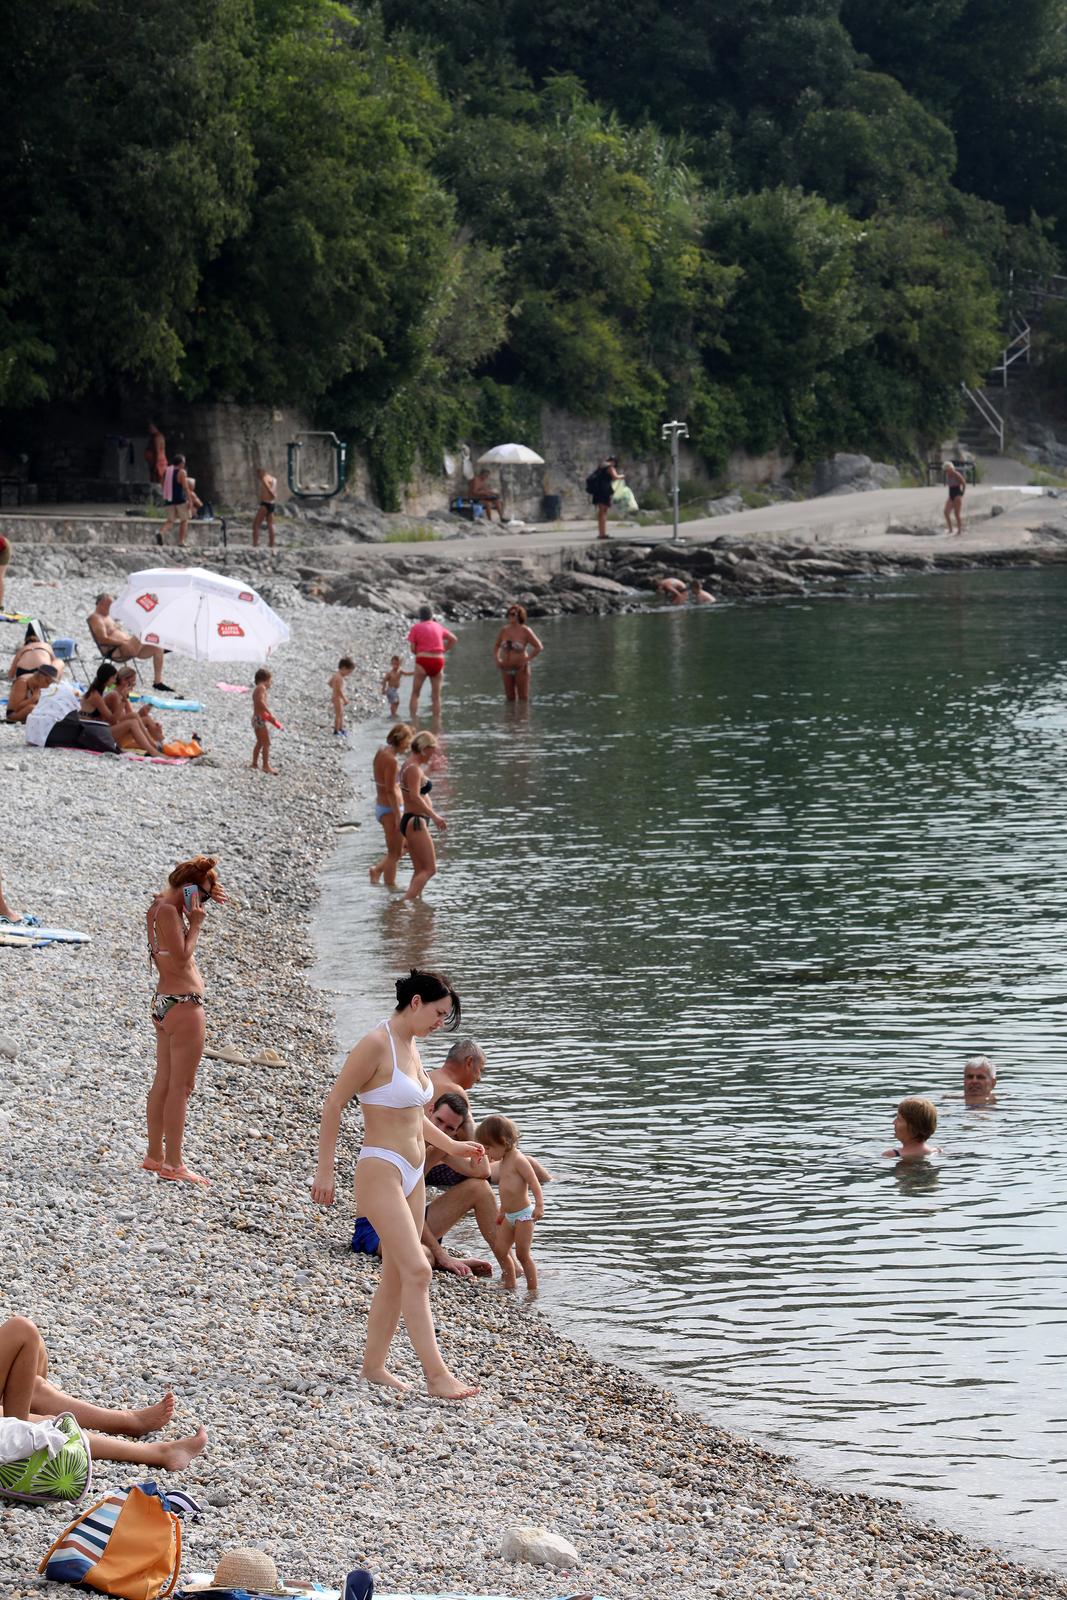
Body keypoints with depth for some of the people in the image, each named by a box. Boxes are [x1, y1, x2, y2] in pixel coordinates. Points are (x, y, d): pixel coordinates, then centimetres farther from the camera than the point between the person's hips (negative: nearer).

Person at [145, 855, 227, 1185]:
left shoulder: (158, 906, 11)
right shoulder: (168, 911, -17)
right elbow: (181, 959, -22)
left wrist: (208, 898, 16)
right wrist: (195, 924, -14)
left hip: (164, 1001, 11)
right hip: (183, 1004, -10)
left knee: (163, 1083, 16)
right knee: (181, 1086, -6)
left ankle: (154, 1156, 23)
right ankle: (173, 1164, -4)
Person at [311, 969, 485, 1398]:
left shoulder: (411, 1048, 11)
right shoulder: (376, 1045, -15)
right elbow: (333, 1104, -13)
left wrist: (452, 1146, 21)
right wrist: (324, 1170, -14)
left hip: (411, 1176, 9)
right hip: (380, 1171, -9)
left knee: (396, 1275, 11)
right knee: (417, 1270, -14)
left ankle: (374, 1364, 20)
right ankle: (436, 1375, -15)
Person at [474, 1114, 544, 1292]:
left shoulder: (518, 1160, -15)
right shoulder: (503, 1162, 13)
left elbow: (533, 1182, -22)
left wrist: (539, 1205, -31)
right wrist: (502, 1212, 29)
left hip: (524, 1214, -9)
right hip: (509, 1216, 9)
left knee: (522, 1254, -5)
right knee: (500, 1250, 6)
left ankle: (533, 1290, 3)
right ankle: (509, 1285, 14)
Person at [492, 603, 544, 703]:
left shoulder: (525, 631, -11)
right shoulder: (504, 630, 3)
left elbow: (539, 647, -11)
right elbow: (496, 646, 19)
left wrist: (527, 660, -13)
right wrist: (496, 659, 3)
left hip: (521, 668, -5)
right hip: (506, 669, 5)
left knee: (523, 697, -1)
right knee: (510, 697, 9)